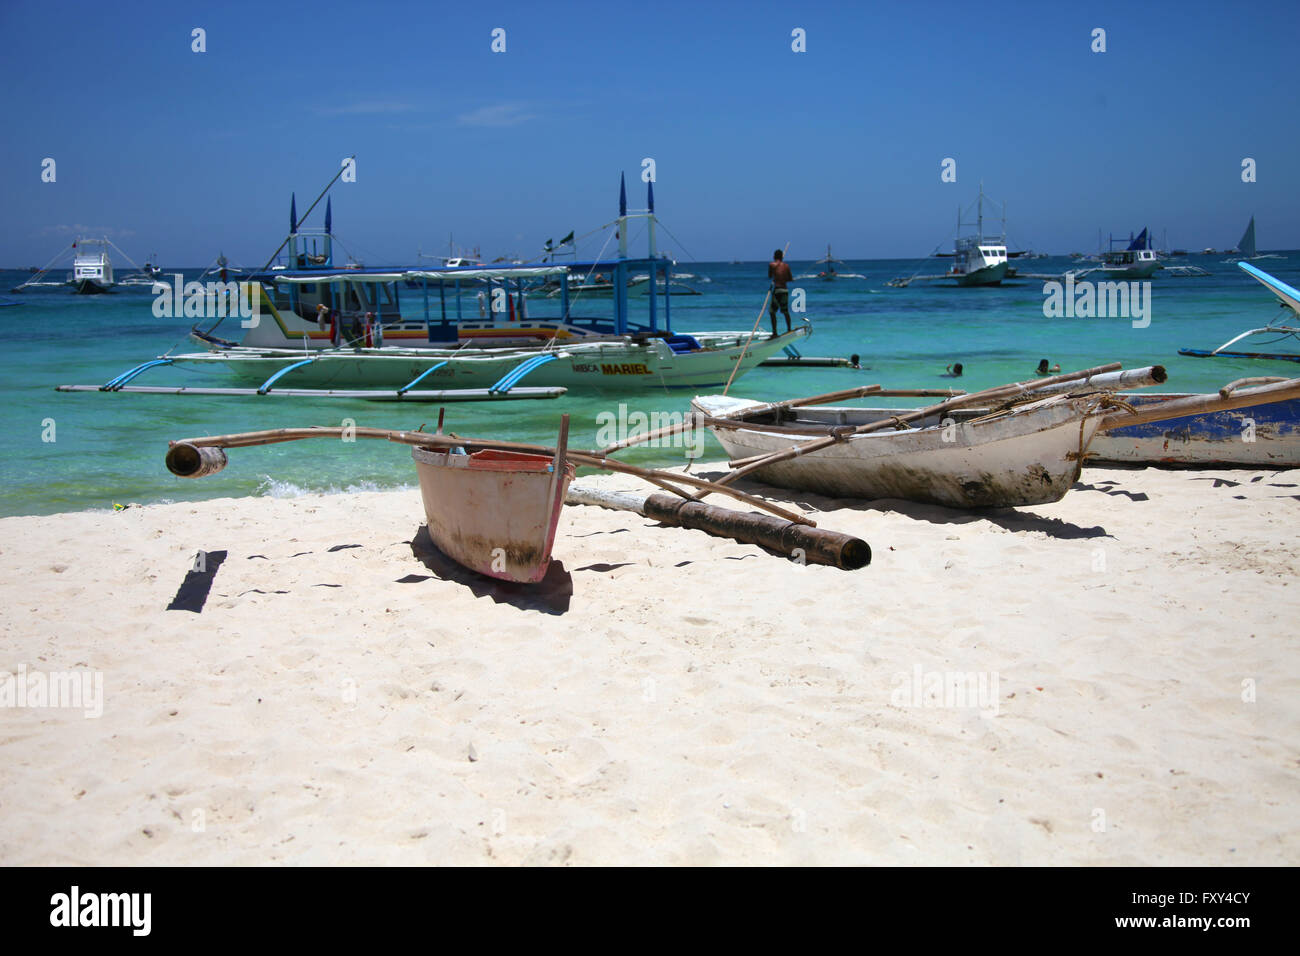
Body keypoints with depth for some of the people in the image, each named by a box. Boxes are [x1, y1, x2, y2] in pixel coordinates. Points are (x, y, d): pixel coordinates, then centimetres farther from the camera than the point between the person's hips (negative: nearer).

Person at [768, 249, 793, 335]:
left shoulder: (771, 265, -3)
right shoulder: (786, 266, 9)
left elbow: (769, 276, 9)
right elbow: (791, 279, 12)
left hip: (777, 290, -5)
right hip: (785, 290, 5)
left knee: (772, 312, -1)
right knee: (786, 311, 19)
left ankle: (774, 333, -8)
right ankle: (789, 330, 30)